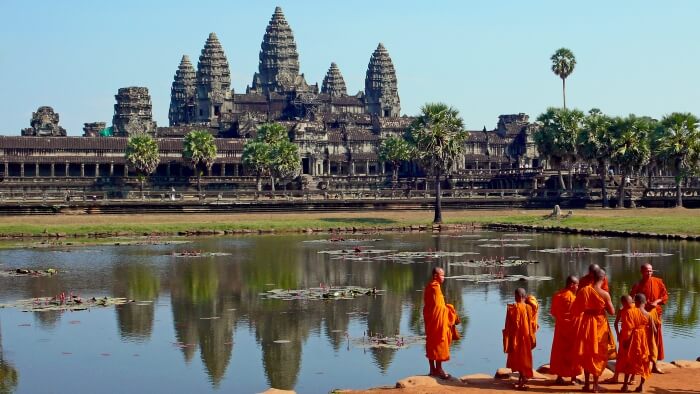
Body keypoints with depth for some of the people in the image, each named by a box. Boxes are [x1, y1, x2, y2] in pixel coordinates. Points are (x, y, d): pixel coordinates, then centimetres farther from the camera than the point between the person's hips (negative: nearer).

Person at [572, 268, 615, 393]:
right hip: (599, 324, -2)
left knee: (586, 353, 15)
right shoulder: (604, 294, -15)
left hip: (586, 324, 2)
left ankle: (587, 383, 19)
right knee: (598, 354, 9)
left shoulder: (583, 291, -8)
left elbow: (575, 309, -3)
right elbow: (612, 311, -9)